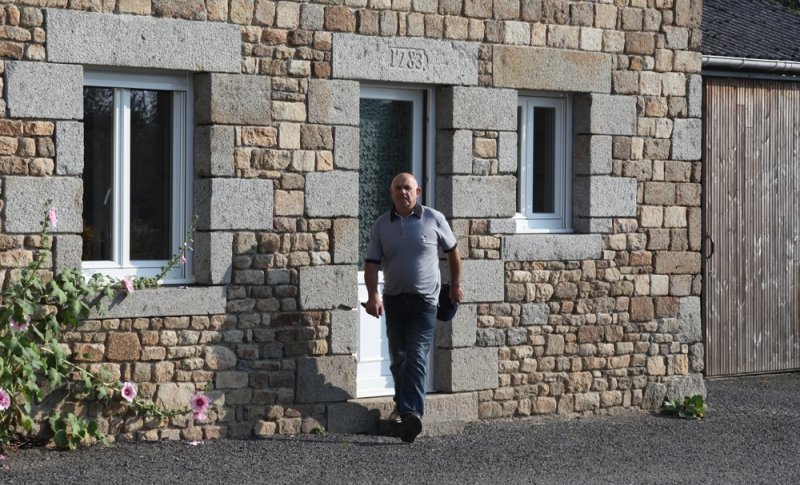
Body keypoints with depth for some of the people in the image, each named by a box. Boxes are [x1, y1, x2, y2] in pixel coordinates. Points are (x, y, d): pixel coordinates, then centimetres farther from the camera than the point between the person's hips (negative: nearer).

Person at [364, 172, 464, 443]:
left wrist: (455, 286, 16)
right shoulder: (381, 225, 3)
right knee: (398, 357, 14)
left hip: (424, 300, -3)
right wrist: (373, 295, -16)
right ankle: (401, 404, 33)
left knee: (417, 357, -14)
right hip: (394, 299, 3)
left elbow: (452, 251, 12)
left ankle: (411, 414, -24)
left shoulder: (434, 219, -2)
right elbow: (372, 263, -1)